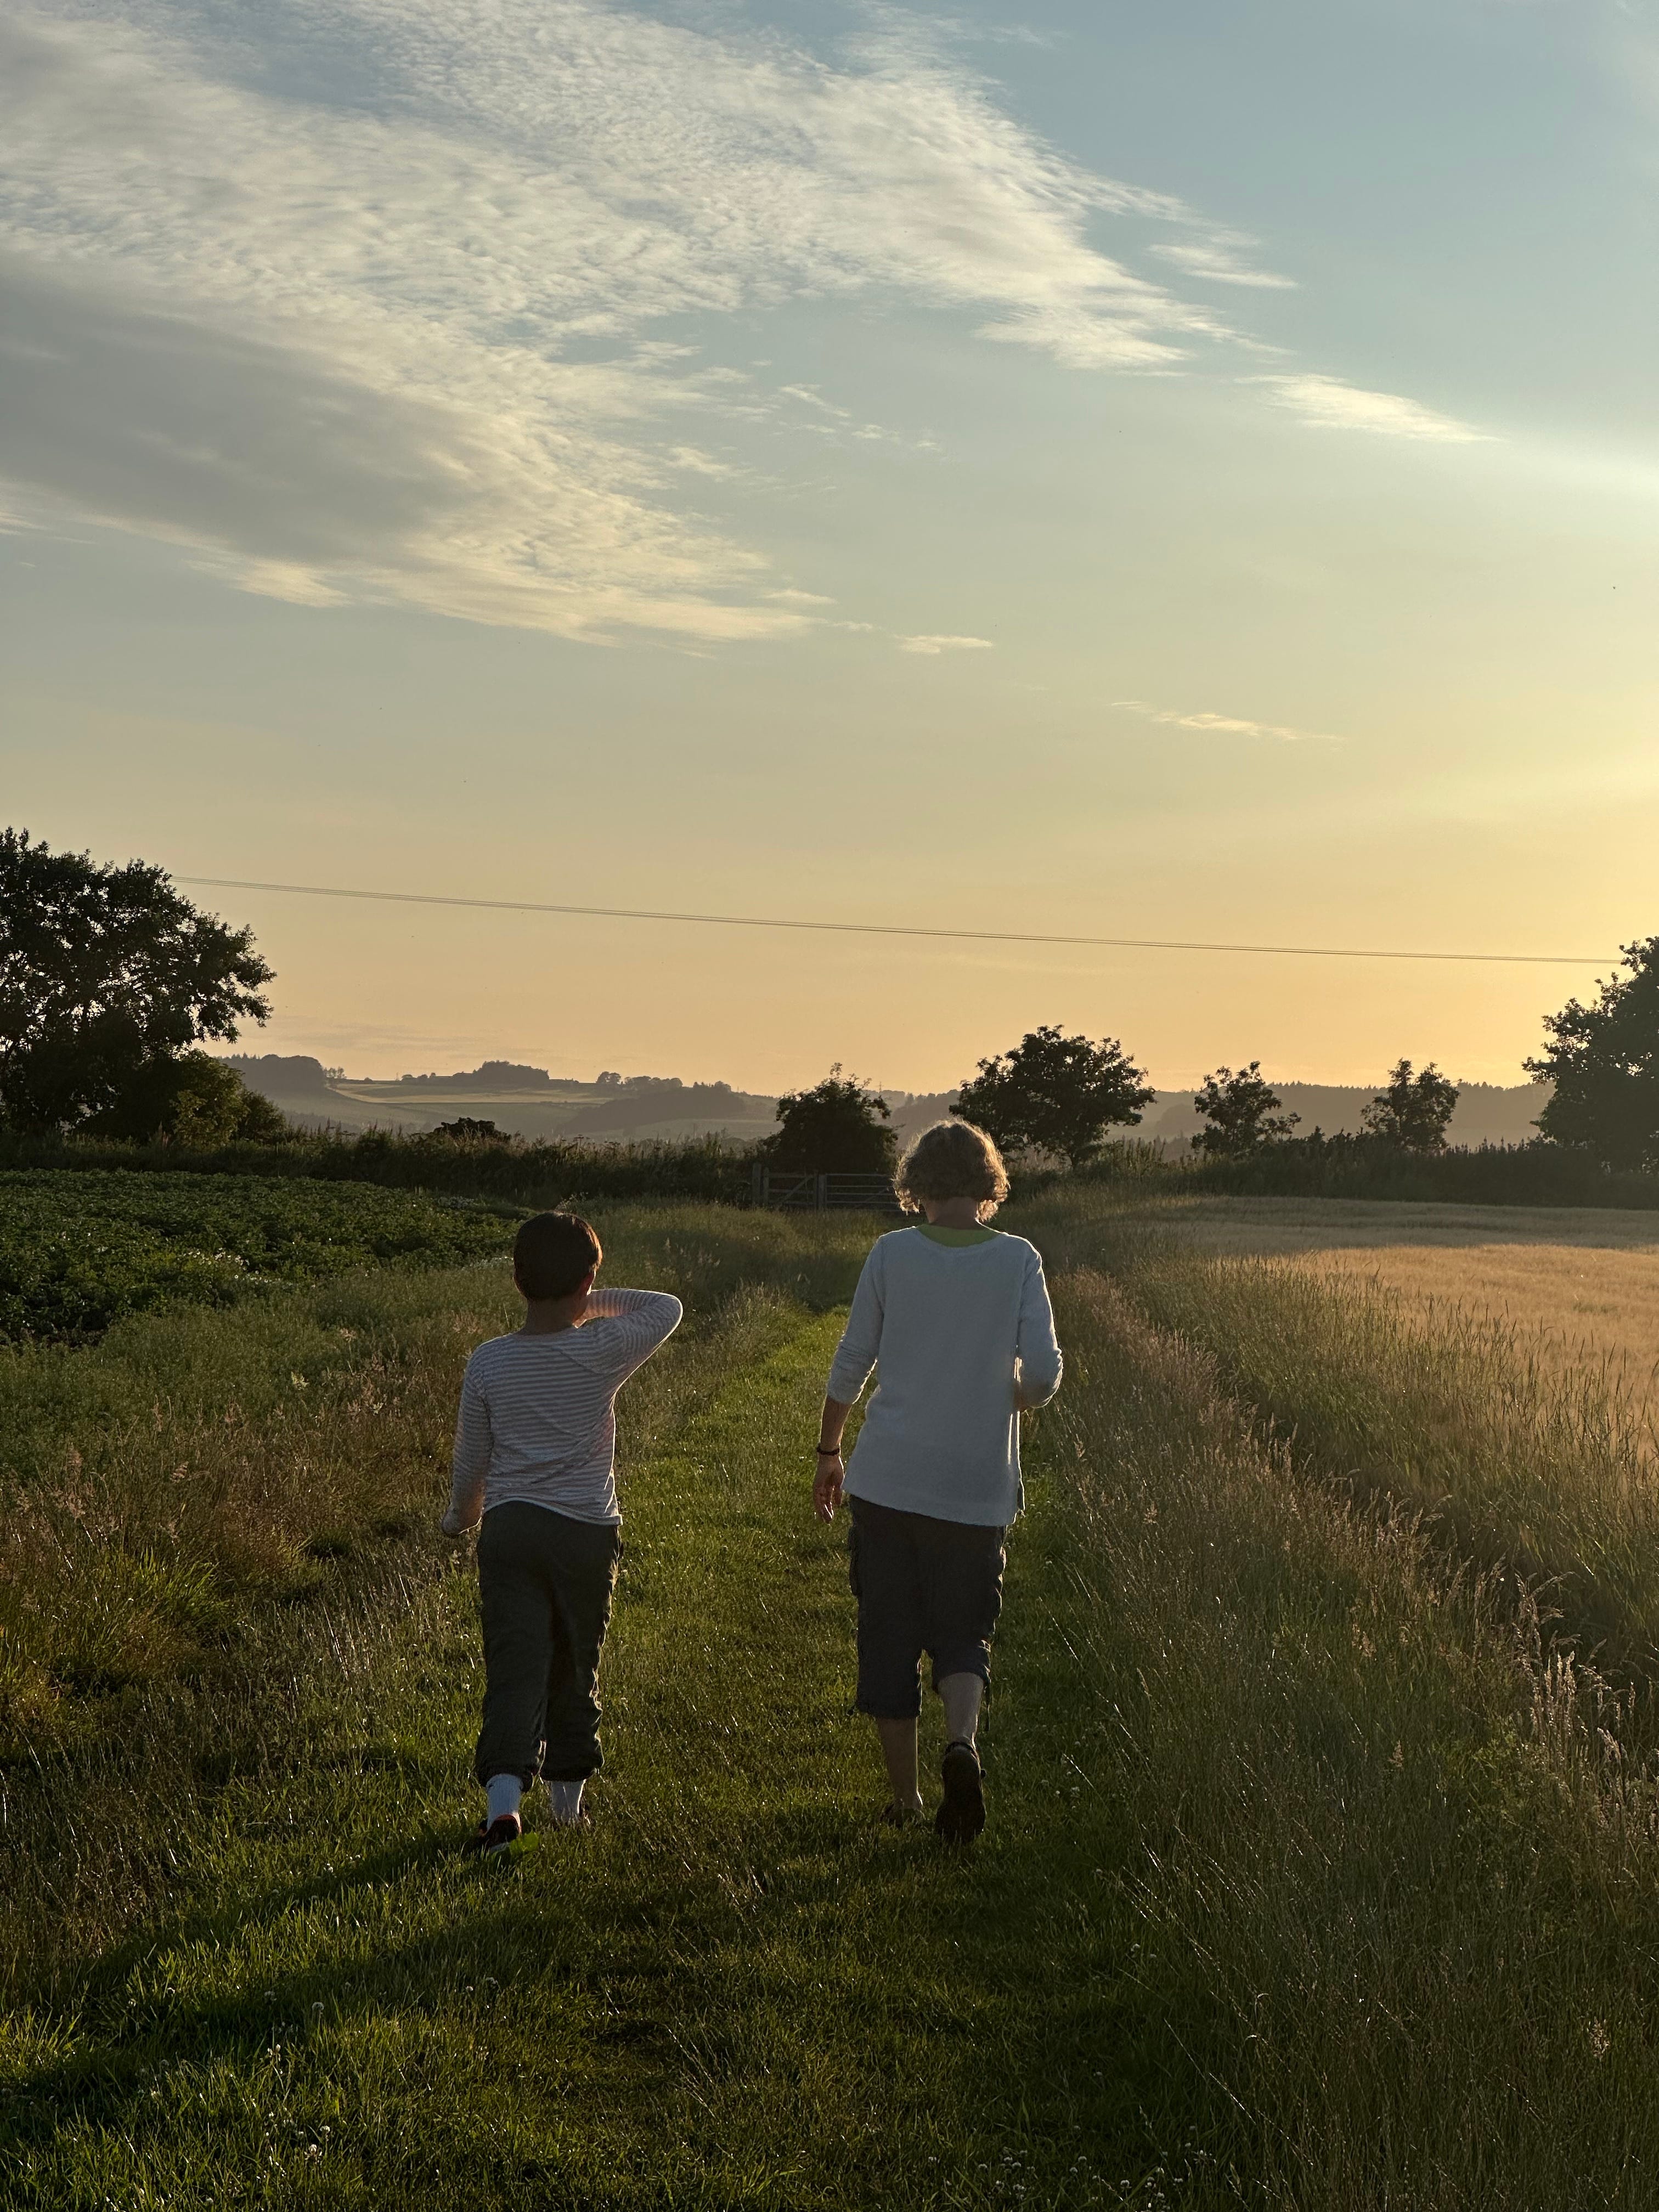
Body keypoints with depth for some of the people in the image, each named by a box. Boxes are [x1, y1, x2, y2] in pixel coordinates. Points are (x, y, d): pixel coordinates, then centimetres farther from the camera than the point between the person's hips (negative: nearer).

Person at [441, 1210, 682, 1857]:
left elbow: (471, 1459, 6)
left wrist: (463, 1514, 24)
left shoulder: (488, 1362, -3)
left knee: (514, 1667, -3)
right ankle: (568, 1794, 27)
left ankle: (504, 1797, -21)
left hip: (510, 1529, 0)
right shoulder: (604, 1352, -8)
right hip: (587, 1532, 0)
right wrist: (594, 1304, 14)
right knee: (575, 1667, 15)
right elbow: (667, 1308, 10)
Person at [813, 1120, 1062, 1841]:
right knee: (962, 1637, 13)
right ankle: (963, 1742, -15)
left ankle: (905, 1798, 17)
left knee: (889, 1640, 11)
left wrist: (829, 1450, 15)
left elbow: (851, 1366, 1)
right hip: (976, 1491, 0)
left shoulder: (892, 1254, -3)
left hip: (887, 1482, 0)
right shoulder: (1018, 1260, -4)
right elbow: (1043, 1375, -7)